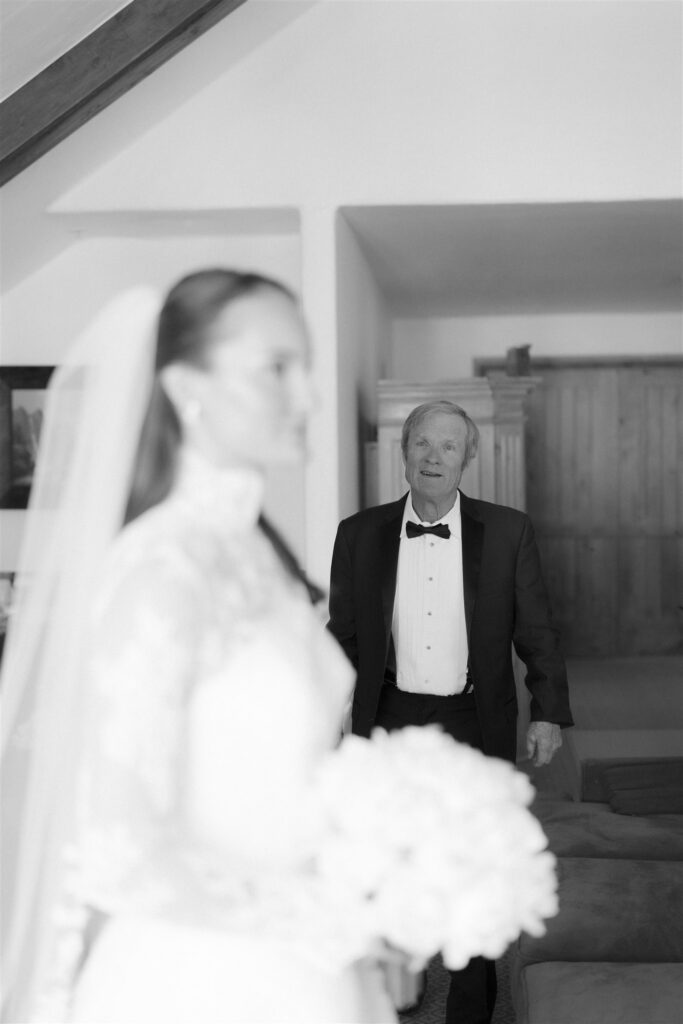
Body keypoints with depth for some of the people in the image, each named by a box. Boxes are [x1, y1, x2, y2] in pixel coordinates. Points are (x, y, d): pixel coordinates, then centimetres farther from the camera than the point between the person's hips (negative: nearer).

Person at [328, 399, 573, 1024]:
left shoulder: (508, 532, -3)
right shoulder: (360, 534, -1)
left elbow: (536, 631, 2)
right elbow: (343, 636, 6)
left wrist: (549, 712, -4)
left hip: (476, 726, -1)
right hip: (390, 725, 1)